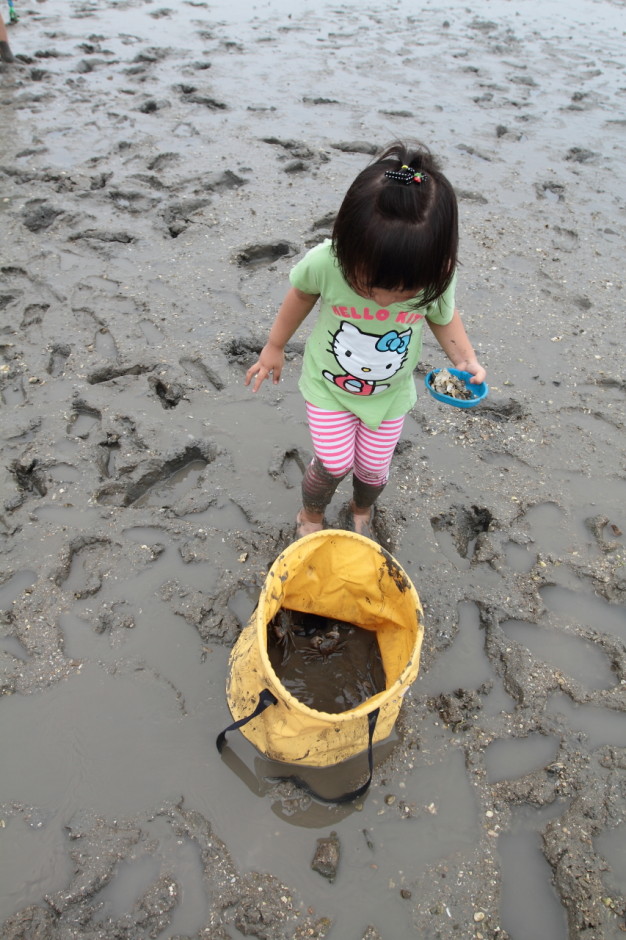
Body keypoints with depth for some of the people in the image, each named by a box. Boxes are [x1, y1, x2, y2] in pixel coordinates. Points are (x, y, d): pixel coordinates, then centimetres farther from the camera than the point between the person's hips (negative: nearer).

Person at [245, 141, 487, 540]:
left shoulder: (437, 276, -28)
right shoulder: (325, 262, -32)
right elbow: (302, 294, -9)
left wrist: (466, 359, -23)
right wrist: (274, 347, 3)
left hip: (390, 393, 2)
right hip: (329, 386, -1)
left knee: (373, 467, 12)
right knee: (334, 465, -1)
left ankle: (361, 511, 49)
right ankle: (311, 516, 35)